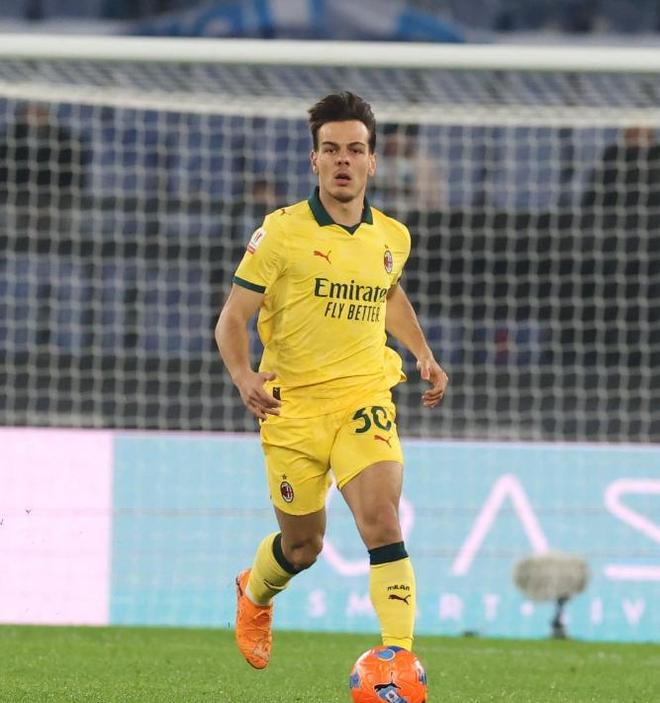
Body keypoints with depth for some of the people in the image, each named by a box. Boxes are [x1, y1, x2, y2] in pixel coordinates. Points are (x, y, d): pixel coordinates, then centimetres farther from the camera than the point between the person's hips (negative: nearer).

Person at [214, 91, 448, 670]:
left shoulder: (392, 237, 6)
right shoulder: (282, 232, -8)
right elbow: (232, 319, -7)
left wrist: (423, 353, 17)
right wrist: (243, 375, -26)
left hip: (365, 401, 2)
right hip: (294, 406, -2)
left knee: (382, 523, -21)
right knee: (302, 548, 12)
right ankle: (254, 595, 48)